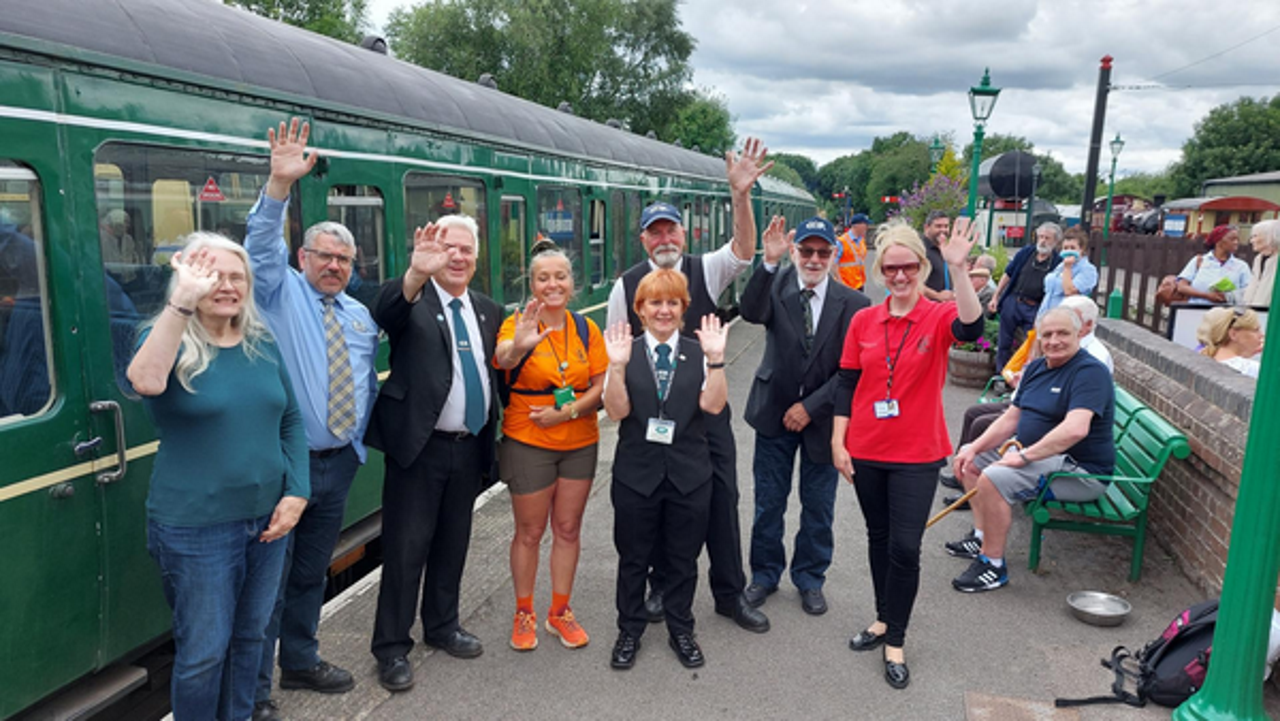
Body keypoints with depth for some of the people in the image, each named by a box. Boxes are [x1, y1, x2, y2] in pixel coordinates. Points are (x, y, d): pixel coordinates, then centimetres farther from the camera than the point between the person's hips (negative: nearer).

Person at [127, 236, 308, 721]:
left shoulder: (262, 343, 5)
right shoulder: (170, 340, -9)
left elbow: (291, 420, 9)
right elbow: (145, 382, -34)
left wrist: (296, 493, -2)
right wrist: (181, 302, -40)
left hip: (267, 519, 5)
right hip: (196, 527, -5)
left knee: (250, 636, 19)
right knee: (204, 651, 6)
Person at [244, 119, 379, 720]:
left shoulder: (360, 317, 13)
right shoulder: (281, 292, -2)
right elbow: (262, 243, -21)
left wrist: (360, 443, 13)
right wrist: (281, 183, -35)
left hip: (338, 463, 6)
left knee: (311, 573, 18)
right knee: (269, 577, 1)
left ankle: (301, 663, 35)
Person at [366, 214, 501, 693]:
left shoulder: (488, 311, 10)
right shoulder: (411, 299, -7)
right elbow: (387, 312, -31)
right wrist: (417, 272, -49)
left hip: (469, 448, 5)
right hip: (419, 447, -5)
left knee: (453, 543, 17)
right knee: (406, 548, 3)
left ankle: (442, 627, 35)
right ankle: (392, 648, 17)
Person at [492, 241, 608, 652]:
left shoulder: (586, 329, 1)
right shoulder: (518, 324, -10)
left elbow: (601, 385, -1)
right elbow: (503, 359, -32)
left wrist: (568, 411, -17)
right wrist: (517, 347, -56)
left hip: (579, 442, 4)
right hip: (528, 443, -3)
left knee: (568, 529, 13)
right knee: (530, 532, 8)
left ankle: (560, 612, 28)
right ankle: (524, 614, 25)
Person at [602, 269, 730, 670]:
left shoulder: (697, 355, 1)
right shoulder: (626, 354, -1)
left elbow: (713, 405, -12)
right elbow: (616, 411, -11)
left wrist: (716, 359, -22)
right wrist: (618, 365, -22)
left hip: (689, 473, 1)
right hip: (636, 472, 0)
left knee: (683, 559, 14)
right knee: (633, 559, 13)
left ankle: (681, 631, 33)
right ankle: (629, 631, 32)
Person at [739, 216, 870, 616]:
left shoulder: (852, 303, -7)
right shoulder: (777, 284, -7)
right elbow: (751, 312, -28)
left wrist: (811, 407, -15)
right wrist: (769, 262, -40)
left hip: (821, 416, 0)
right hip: (775, 413, 0)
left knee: (818, 506, 13)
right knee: (768, 503, 12)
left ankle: (810, 579, 33)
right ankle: (765, 574, 31)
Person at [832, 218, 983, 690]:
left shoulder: (938, 317, -7)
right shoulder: (863, 322, 1)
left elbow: (971, 328, -31)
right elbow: (847, 384, 3)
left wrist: (958, 269, -43)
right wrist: (838, 441, -1)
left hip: (917, 454, -3)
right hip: (866, 450, 3)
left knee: (905, 547, -2)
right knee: (878, 537, 17)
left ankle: (894, 642, 17)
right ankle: (884, 620, 36)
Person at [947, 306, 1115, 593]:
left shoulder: (1090, 372, -18)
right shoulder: (1036, 368, 11)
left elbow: (1076, 430, -33)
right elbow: (1011, 419, 13)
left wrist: (1024, 456, -30)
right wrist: (974, 448, 0)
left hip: (1082, 472, -10)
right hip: (1036, 454, 10)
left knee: (993, 478, -29)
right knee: (970, 457, 13)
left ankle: (993, 564, -17)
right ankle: (982, 536, 15)